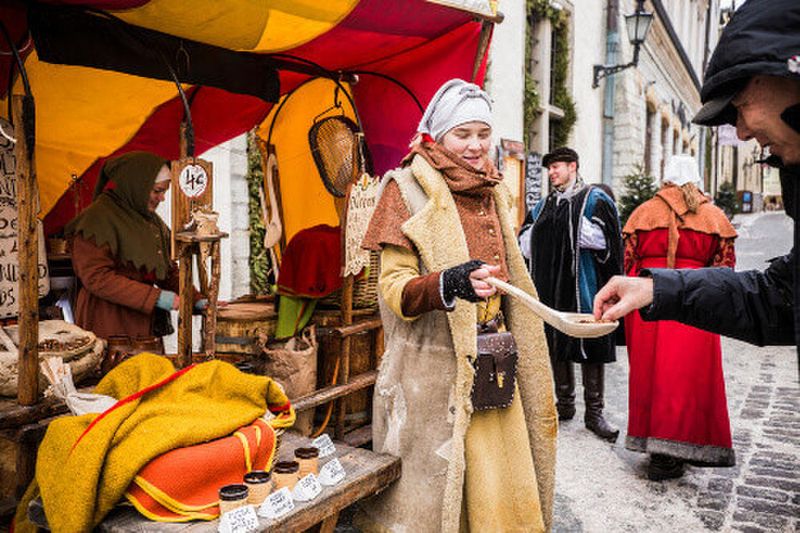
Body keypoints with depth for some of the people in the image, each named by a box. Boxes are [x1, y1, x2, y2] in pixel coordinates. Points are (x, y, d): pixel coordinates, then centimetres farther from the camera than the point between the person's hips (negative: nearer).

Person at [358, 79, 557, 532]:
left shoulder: (492, 191, 13)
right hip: (433, 369, -6)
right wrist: (449, 283, -32)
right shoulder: (410, 189, -7)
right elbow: (393, 287, -13)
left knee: (504, 494, 11)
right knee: (432, 488, 4)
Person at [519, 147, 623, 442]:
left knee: (590, 350, -1)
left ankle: (594, 413, 9)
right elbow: (525, 241, 16)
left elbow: (604, 239, -14)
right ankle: (565, 404, 25)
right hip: (551, 288, 6)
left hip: (584, 288, -5)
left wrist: (567, 229, -12)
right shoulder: (545, 204, 17)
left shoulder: (594, 199, 0)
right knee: (557, 346, 11)